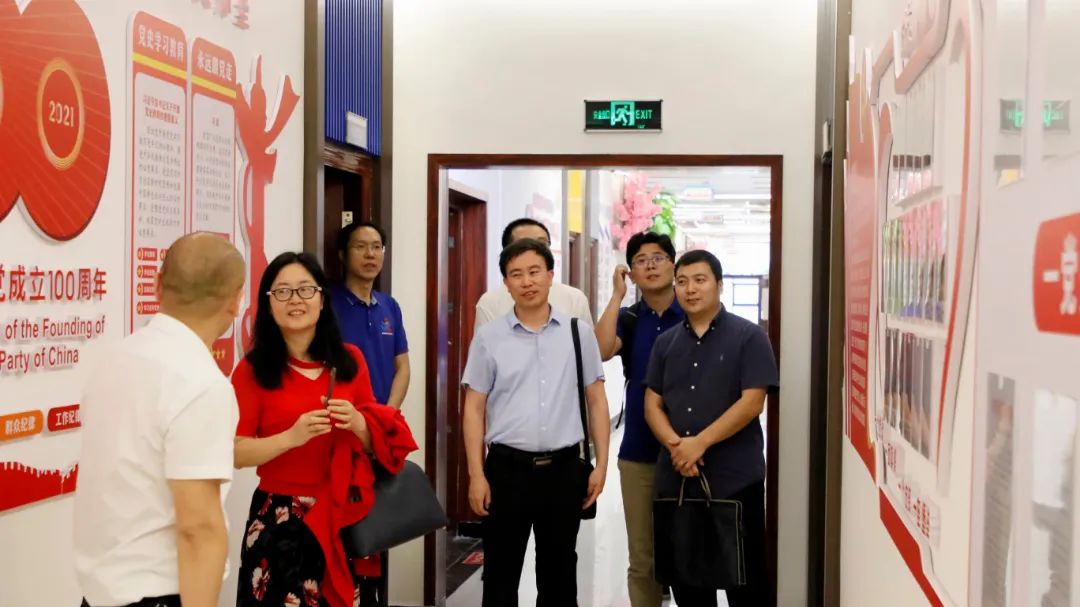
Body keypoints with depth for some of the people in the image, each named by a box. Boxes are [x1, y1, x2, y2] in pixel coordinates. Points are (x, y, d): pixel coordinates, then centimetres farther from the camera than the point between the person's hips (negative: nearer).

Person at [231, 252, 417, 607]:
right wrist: (292, 436, -23)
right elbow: (235, 453, -9)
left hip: (345, 518, 3)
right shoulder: (252, 370, -5)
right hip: (279, 520, -3)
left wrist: (357, 423, -11)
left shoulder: (350, 360, 6)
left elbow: (376, 443, 10)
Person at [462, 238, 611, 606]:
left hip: (563, 467, 1)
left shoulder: (579, 334, 3)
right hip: (508, 467, -1)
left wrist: (601, 464, 1)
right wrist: (476, 474, -5)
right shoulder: (489, 338, 0)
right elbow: (474, 409, 1)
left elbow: (597, 401, 7)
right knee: (501, 574, 7)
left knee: (559, 573, 13)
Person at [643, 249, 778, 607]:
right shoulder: (666, 342, 12)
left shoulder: (748, 337, -3)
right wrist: (674, 444, -11)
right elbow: (652, 403, 8)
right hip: (675, 479, 5)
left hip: (736, 479, -5)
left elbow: (752, 402, -11)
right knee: (685, 578, 13)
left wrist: (700, 442, -17)